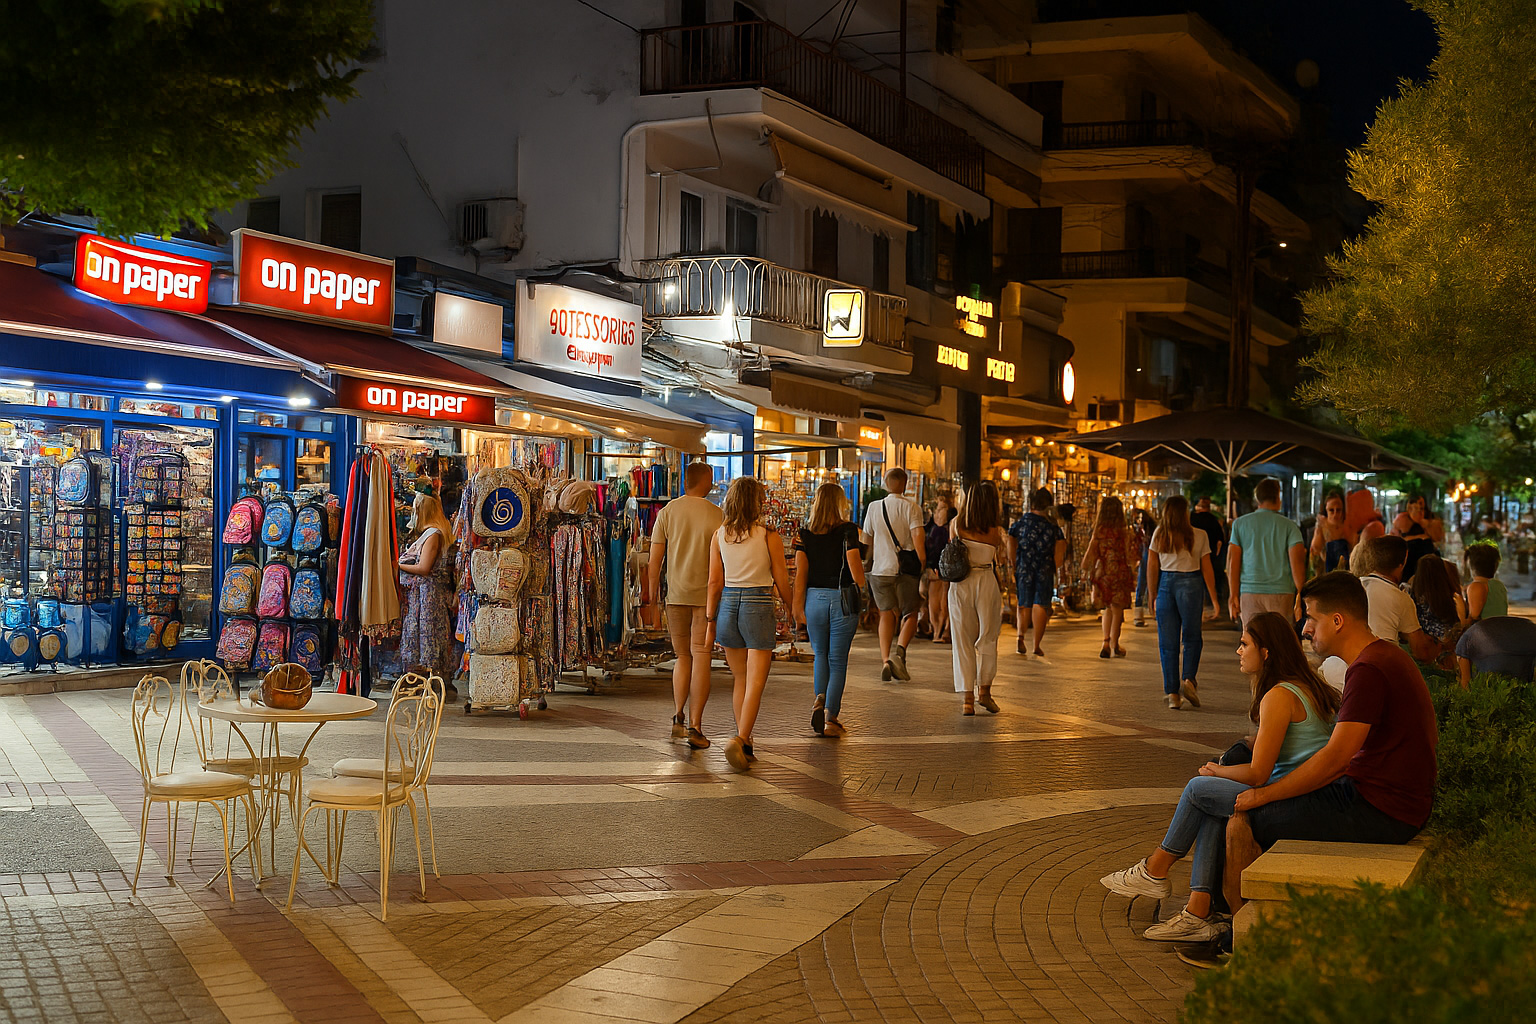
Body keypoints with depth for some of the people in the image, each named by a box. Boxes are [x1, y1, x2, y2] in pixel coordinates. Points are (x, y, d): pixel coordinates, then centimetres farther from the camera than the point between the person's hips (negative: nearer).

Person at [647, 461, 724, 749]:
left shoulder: (668, 511, 2)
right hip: (707, 595, -2)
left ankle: (678, 717, 10)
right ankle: (695, 725, -5)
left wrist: (653, 598, 9)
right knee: (701, 659, 0)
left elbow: (655, 560, 2)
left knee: (683, 657, 17)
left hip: (676, 595, 2)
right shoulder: (716, 515, -4)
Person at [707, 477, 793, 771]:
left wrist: (709, 618, 8)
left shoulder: (719, 536, 1)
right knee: (755, 681, -4)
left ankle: (743, 740, 25)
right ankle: (741, 739, -21)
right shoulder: (769, 537, -7)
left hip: (728, 606, 4)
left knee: (740, 678, 18)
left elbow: (714, 583, 2)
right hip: (759, 606, -4)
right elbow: (782, 582, -1)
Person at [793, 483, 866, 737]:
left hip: (814, 599, 2)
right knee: (838, 661, 6)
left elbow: (800, 572, -1)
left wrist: (798, 605, 1)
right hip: (843, 601, -2)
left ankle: (819, 699, -1)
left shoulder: (806, 534, 1)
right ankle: (830, 717, 2)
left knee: (820, 655, 21)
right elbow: (855, 566, -11)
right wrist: (861, 593, 5)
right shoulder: (848, 530, -7)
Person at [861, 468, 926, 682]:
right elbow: (917, 536, -15)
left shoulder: (874, 507, 7)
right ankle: (900, 650, -17)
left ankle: (885, 659, -9)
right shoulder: (910, 507, -5)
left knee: (887, 614, 9)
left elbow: (866, 539, 16)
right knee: (910, 615, 8)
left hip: (880, 569, 3)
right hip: (906, 570, -3)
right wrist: (923, 565, -12)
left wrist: (867, 563, 30)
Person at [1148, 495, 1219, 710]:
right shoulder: (1199, 536, -2)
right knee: (1192, 637, 13)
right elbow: (1207, 569, -1)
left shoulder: (1159, 535, 3)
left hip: (1166, 584, 2)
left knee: (1167, 642, 6)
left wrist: (1153, 596, 10)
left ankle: (1172, 692, 4)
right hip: (1191, 585, -2)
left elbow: (1152, 567, 3)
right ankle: (1189, 678, -7)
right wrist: (1213, 599, 5)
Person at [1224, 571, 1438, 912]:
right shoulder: (1386, 655, 13)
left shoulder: (1368, 671, -20)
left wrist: (1263, 794, -14)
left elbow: (1334, 759, -24)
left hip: (1380, 811, -11)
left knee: (1242, 822, -8)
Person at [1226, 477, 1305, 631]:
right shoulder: (1289, 526, 2)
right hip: (1282, 593, -1)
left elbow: (1233, 562, 3)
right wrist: (1300, 597, 0)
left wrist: (1234, 596, 6)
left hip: (1249, 594, 1)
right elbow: (1297, 562, -5)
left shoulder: (1240, 524, 6)